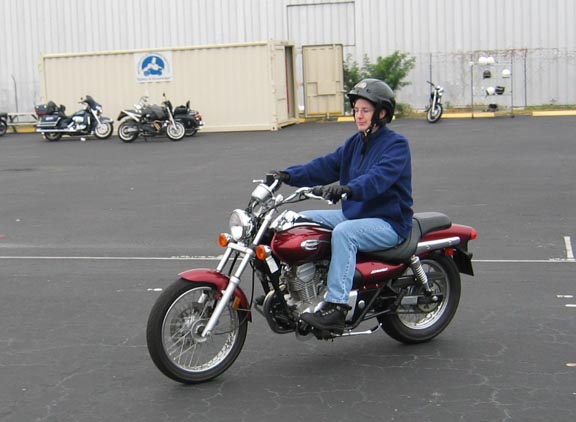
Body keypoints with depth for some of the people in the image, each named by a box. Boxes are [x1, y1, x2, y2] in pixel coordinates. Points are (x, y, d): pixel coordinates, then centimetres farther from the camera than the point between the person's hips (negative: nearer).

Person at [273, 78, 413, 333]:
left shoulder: (396, 144, -11)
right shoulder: (356, 143, 15)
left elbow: (379, 177, -29)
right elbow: (327, 166, 8)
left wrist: (349, 189, -47)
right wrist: (289, 175, -6)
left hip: (389, 223, -9)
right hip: (354, 215, 9)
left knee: (343, 232, -36)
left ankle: (336, 307, -40)